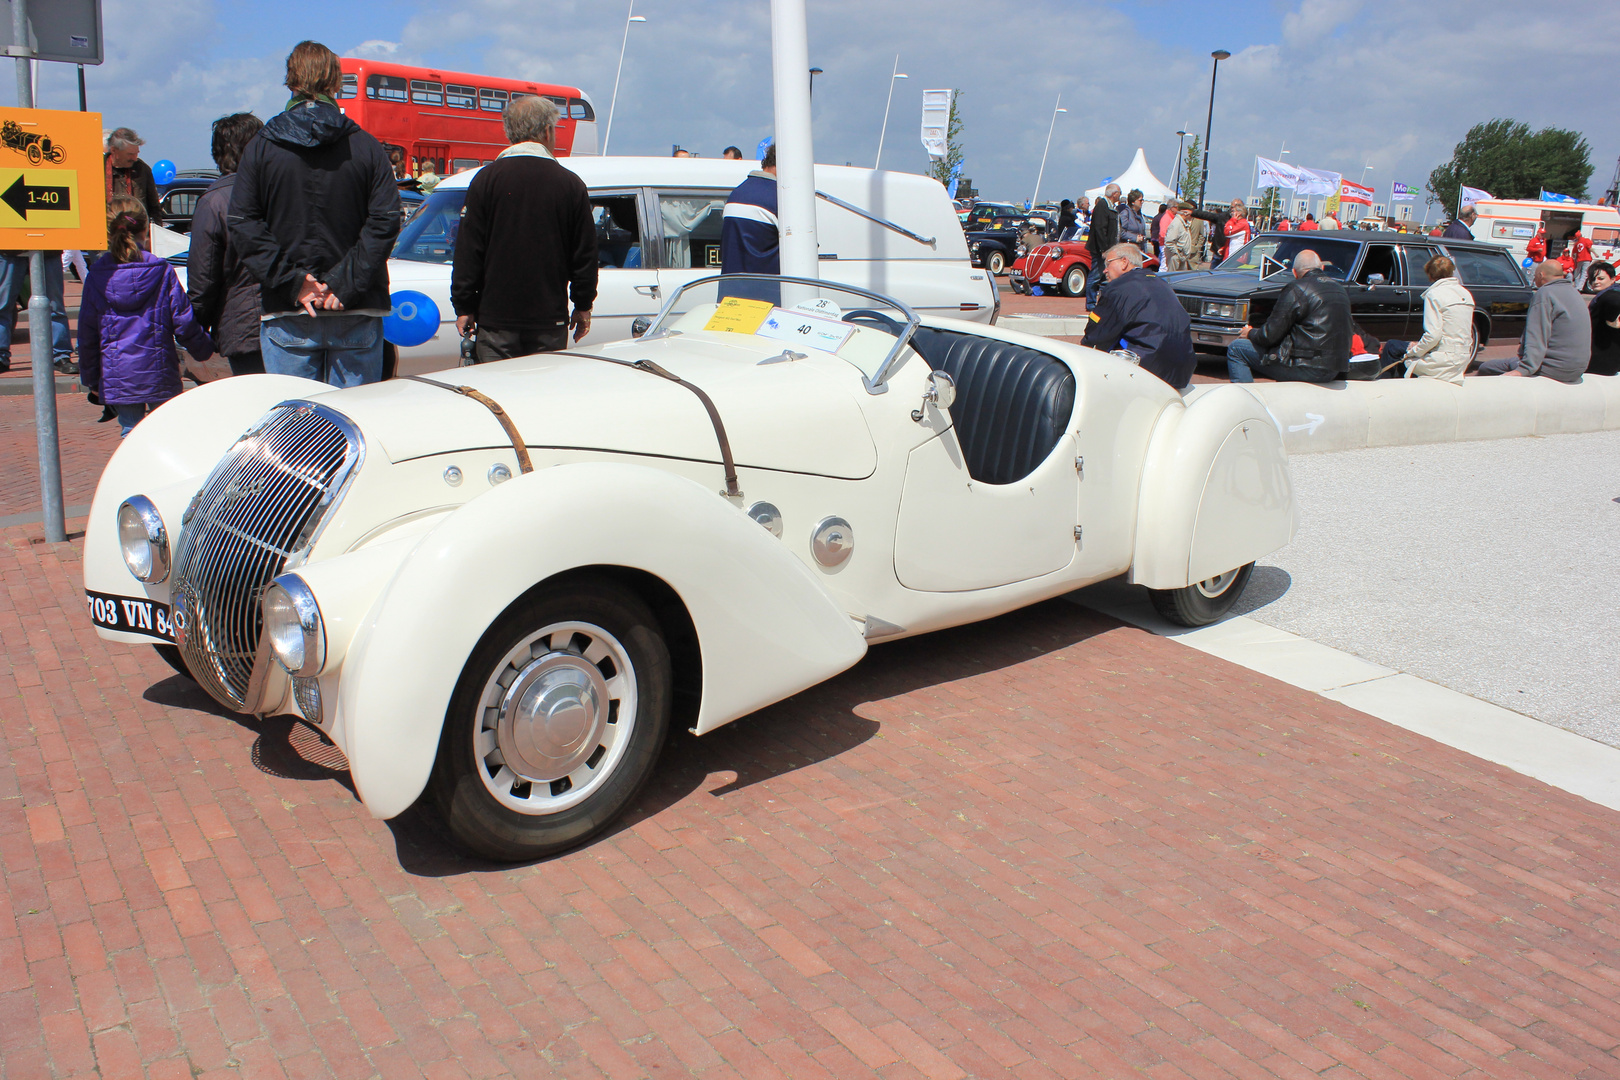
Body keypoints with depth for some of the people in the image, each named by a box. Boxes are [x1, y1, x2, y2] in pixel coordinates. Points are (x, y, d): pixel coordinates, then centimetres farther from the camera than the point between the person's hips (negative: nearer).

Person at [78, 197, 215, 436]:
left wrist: (90, 379, 12)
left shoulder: (98, 275, -1)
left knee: (131, 432, 9)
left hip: (116, 374, 1)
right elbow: (184, 320, -2)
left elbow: (87, 332, 3)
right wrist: (204, 349, 16)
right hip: (158, 372, -1)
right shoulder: (161, 271, -5)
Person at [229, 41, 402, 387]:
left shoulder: (260, 149, 3)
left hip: (287, 315, 0)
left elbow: (243, 228, -4)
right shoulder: (368, 147, 1)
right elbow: (385, 222, -8)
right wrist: (345, 284, -9)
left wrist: (292, 281, -6)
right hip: (356, 315, 0)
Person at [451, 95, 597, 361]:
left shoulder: (486, 179, -1)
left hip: (495, 321, -1)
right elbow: (585, 255, 5)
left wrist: (464, 308, 6)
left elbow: (468, 251, -2)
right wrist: (583, 307, 16)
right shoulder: (571, 184, 1)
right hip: (550, 322, 1)